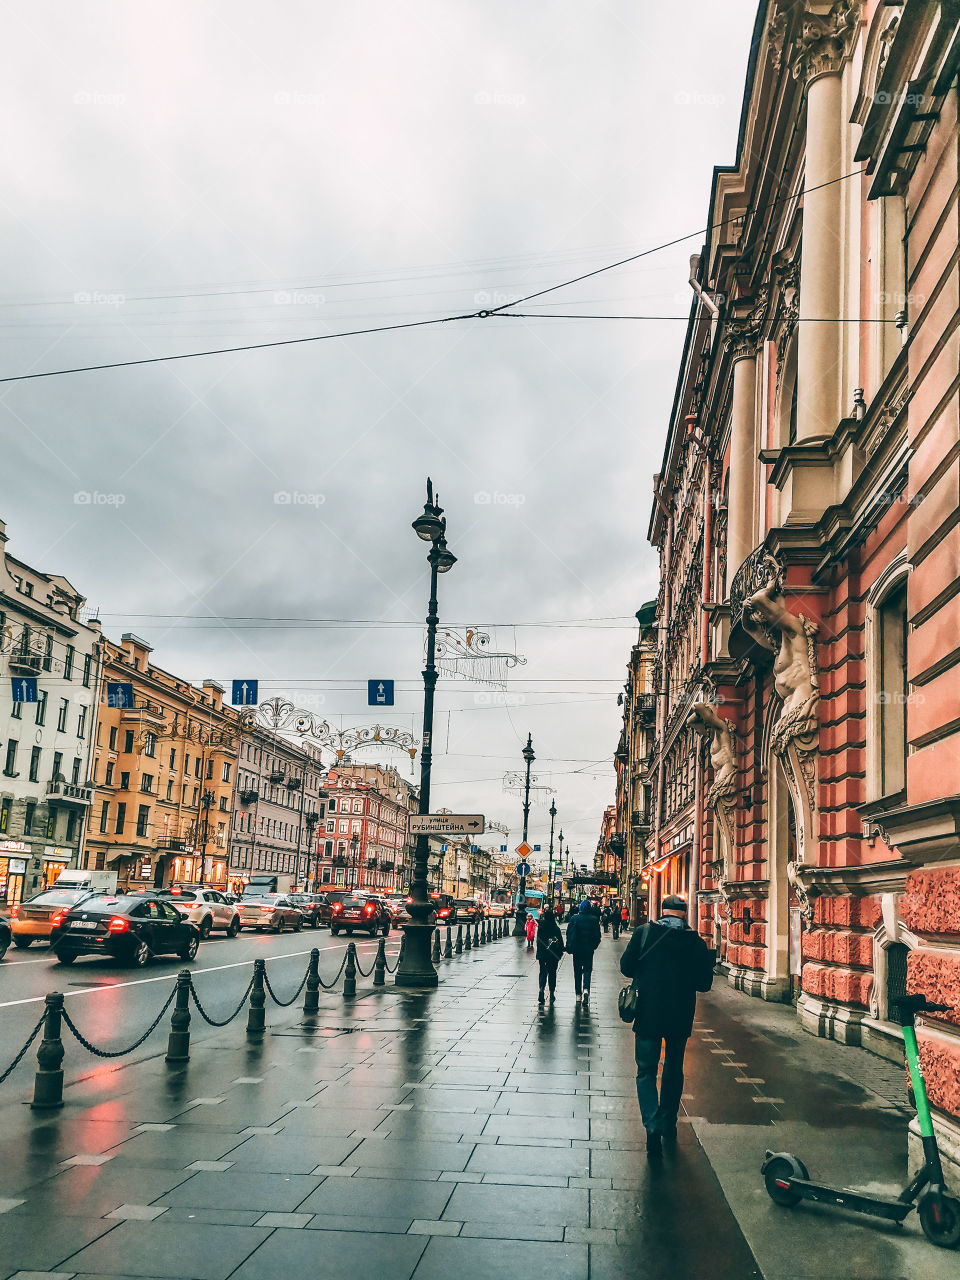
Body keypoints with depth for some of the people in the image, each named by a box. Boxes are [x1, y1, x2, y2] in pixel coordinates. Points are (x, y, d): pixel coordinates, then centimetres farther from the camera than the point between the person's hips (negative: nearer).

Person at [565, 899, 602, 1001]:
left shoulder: (575, 918, -6)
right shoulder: (594, 919, -6)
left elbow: (569, 933, -4)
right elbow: (597, 935, -3)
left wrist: (569, 947, 5)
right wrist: (594, 946, 11)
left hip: (577, 948, 1)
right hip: (589, 949, -1)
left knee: (577, 971, 11)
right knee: (587, 969, 5)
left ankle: (578, 993, 15)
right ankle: (586, 989, -19)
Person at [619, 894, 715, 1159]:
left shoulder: (644, 933, -8)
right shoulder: (696, 942, -5)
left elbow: (626, 967, -5)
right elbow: (704, 983, -1)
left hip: (648, 1015, -2)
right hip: (680, 1017, 2)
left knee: (646, 1072, 5)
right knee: (673, 1071, 20)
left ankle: (653, 1125, -14)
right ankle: (668, 1124, 29)